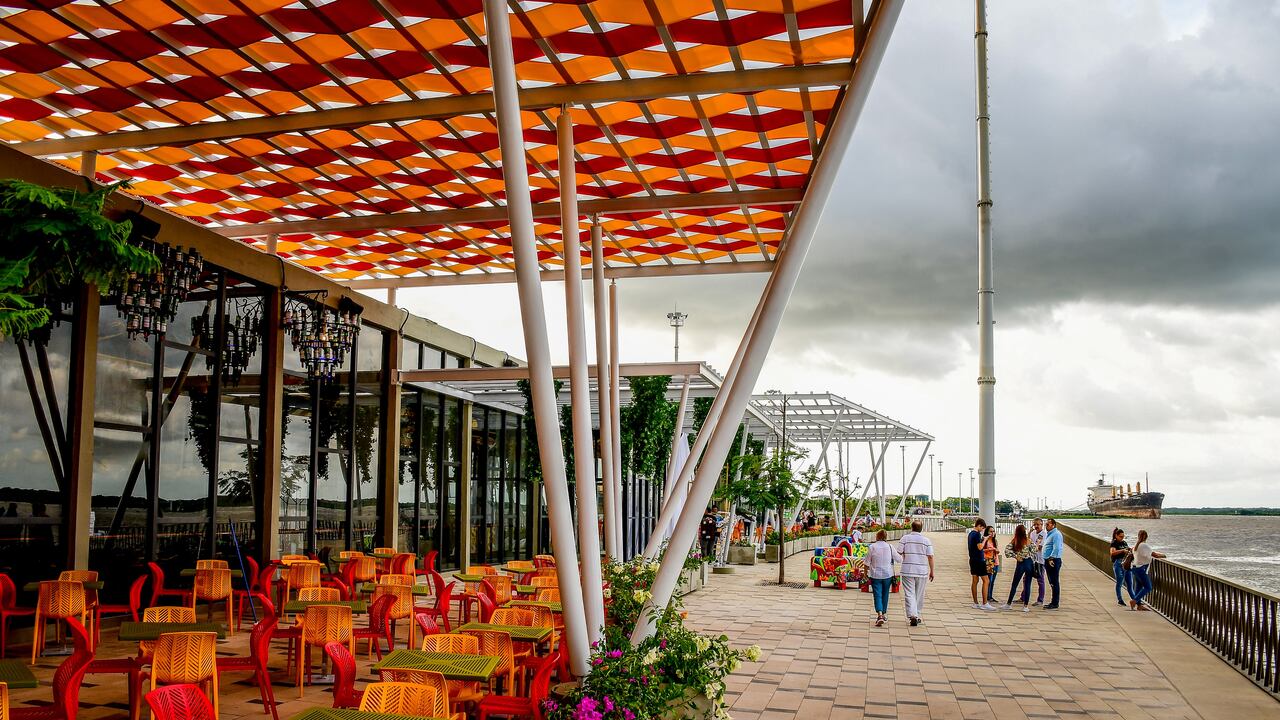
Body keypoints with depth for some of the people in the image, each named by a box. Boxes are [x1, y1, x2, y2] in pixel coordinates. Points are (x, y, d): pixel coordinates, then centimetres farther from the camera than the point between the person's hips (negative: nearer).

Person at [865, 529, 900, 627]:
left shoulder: (872, 547, -7)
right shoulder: (890, 547, -4)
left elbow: (867, 562, -2)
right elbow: (899, 560, 2)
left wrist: (866, 572, 12)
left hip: (875, 575, -2)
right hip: (888, 575, 2)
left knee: (877, 595, -4)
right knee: (885, 595, 16)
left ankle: (879, 615, -21)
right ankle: (883, 614, 27)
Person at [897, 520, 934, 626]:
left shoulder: (905, 538, -3)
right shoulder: (926, 540, -1)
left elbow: (899, 553, -3)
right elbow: (930, 557, -2)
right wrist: (931, 571, 6)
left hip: (907, 571, -1)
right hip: (922, 572, 1)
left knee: (909, 594, -3)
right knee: (919, 595, 13)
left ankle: (912, 615, -18)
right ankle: (917, 616, 20)